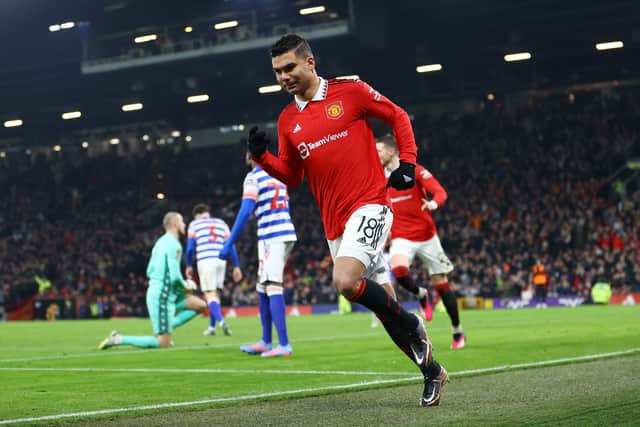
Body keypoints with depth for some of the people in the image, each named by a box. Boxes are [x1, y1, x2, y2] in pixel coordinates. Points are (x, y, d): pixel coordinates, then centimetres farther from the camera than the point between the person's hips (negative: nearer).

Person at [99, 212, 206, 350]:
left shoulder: (161, 242, 14)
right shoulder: (174, 245, -15)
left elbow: (149, 272, 17)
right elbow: (175, 276, -22)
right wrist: (185, 285, 0)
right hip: (162, 296, -10)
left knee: (200, 305, 10)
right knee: (163, 344, -8)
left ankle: (167, 327, 6)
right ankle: (119, 339, -6)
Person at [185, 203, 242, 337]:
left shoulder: (194, 224, 11)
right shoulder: (221, 223, 19)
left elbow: (190, 248, 6)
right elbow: (231, 246, 11)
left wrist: (189, 266, 19)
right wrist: (236, 267, 12)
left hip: (205, 261, -4)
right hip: (220, 261, 4)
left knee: (209, 294, -7)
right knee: (215, 292, 17)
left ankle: (221, 321, -30)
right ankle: (212, 326, 19)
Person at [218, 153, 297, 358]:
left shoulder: (253, 178, -6)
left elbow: (245, 212, -15)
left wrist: (228, 244, -15)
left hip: (271, 238, -8)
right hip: (286, 233, 8)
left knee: (273, 289, -11)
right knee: (263, 290, 15)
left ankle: (284, 345, -17)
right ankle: (266, 342, 20)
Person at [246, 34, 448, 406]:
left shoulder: (350, 92, -3)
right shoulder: (288, 120, 11)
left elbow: (399, 117, 7)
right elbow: (292, 176, 16)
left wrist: (408, 163, -4)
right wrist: (261, 156, -1)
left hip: (369, 205, -6)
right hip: (335, 223, 6)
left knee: (346, 281, -27)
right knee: (378, 298, 8)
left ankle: (413, 326, -3)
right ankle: (431, 371, 24)